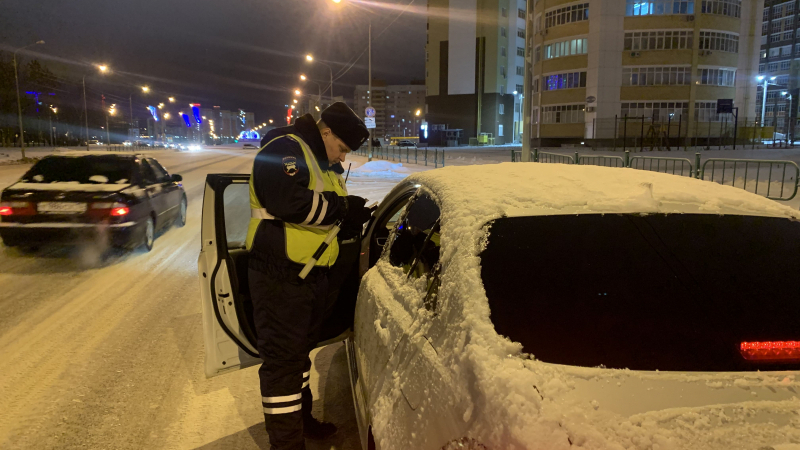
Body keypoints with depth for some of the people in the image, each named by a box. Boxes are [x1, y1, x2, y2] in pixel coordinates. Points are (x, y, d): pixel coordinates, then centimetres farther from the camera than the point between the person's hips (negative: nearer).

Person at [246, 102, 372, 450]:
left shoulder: (327, 165, 18)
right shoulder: (285, 148, -13)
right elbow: (289, 202, -29)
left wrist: (351, 222, 0)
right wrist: (342, 206, -18)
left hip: (313, 273, 10)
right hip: (280, 275, -10)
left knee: (301, 351, 21)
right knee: (282, 358, -4)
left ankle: (300, 418, 37)